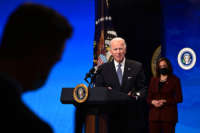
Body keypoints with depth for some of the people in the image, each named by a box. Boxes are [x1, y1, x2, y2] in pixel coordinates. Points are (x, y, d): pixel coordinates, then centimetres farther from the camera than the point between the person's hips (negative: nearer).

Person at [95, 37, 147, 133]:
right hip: (111, 114, 0)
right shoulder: (103, 68, 8)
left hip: (131, 114, 0)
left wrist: (137, 95, -16)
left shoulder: (137, 67, 6)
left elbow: (143, 88, 5)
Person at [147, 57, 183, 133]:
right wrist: (152, 102, -7)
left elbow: (179, 98, 0)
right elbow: (149, 98, 16)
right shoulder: (153, 80, 16)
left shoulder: (174, 80, 5)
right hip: (154, 115, 3)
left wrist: (165, 101, -11)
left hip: (168, 115, -3)